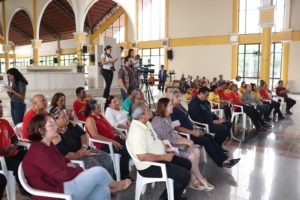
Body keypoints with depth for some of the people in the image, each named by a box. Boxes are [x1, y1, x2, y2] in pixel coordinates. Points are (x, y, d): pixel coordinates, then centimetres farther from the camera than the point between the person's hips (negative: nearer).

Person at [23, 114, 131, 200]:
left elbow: (61, 160, 21)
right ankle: (114, 186, 19)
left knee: (103, 190, 3)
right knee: (98, 172, -12)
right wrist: (80, 170, -9)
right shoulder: (39, 151, -22)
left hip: (60, 185, 10)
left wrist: (69, 163, -1)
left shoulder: (47, 145, 10)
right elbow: (62, 175, -24)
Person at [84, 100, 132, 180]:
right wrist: (111, 141, -25)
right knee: (125, 151, -25)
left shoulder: (100, 115, 13)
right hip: (103, 144, -9)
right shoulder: (90, 119, -13)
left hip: (113, 138, 9)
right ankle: (123, 177, -7)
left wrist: (120, 133, 4)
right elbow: (95, 136, -24)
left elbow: (110, 127, 19)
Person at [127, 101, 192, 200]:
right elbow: (142, 157, -31)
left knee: (187, 163, 15)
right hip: (149, 166, -10)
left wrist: (161, 143, 2)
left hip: (158, 157, 10)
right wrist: (163, 157, -22)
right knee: (185, 175, -15)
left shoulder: (146, 123, 2)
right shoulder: (137, 131, -29)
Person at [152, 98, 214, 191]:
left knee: (196, 151, -4)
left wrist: (184, 139, -1)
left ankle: (193, 179, 3)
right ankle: (201, 180, 6)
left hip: (172, 144, 9)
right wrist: (184, 142, -15)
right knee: (191, 156, -17)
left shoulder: (167, 118, 7)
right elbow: (167, 140, -23)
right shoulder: (158, 121, -23)